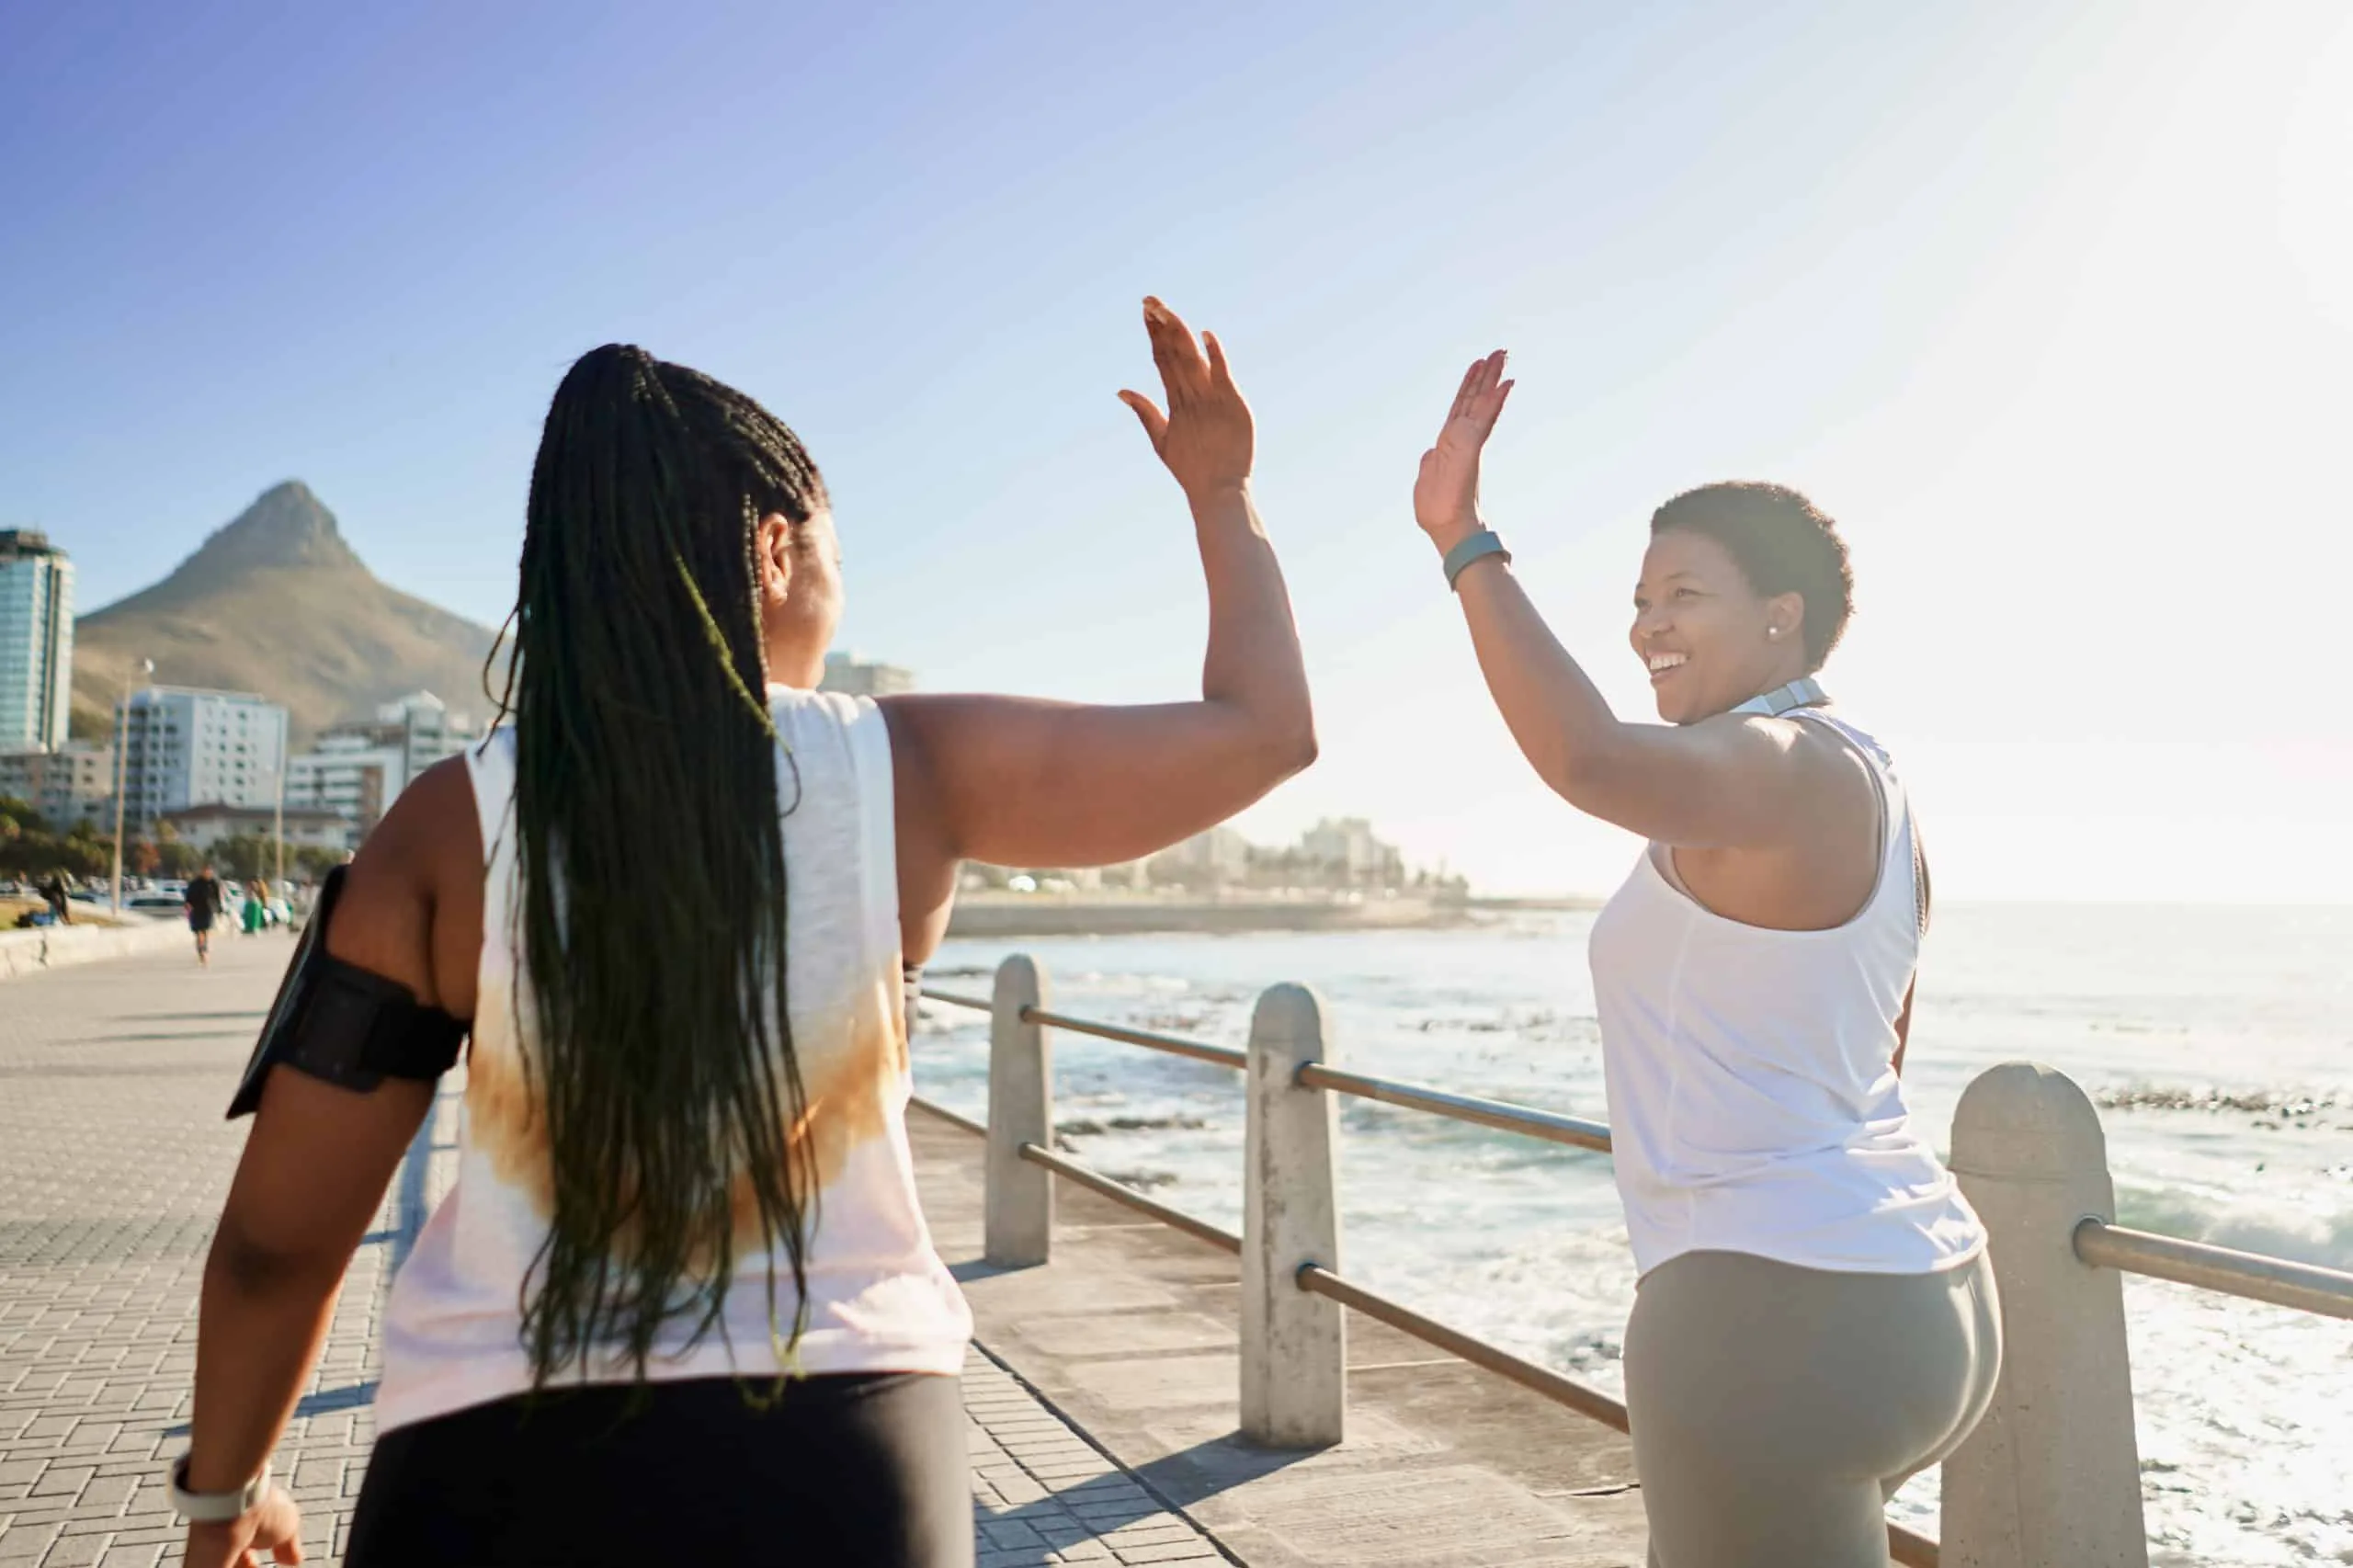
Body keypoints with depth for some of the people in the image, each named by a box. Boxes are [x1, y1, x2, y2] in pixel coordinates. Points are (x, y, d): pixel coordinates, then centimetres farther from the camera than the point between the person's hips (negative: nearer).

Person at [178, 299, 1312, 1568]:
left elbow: (277, 1240, -2)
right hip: (834, 1462, 0)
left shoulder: (453, 824, -8)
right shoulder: (912, 769, -9)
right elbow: (1265, 730, 2)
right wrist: (1222, 494, 16)